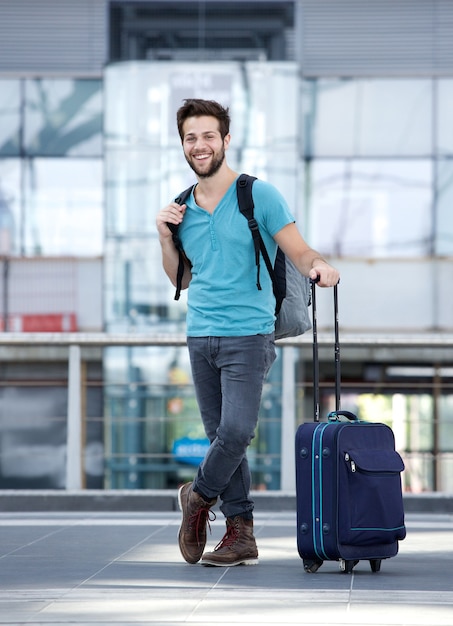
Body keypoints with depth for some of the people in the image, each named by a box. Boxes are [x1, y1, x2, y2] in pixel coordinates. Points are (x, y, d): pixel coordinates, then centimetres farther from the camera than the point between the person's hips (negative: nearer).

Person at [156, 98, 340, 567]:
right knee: (220, 435, 4)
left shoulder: (259, 196, -3)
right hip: (200, 336, 5)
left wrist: (319, 267, -26)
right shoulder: (182, 208, 13)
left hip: (248, 335, -5)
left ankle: (199, 496, 12)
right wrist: (165, 237, 5)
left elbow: (299, 253, -4)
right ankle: (240, 533, 10)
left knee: (236, 432, -14)